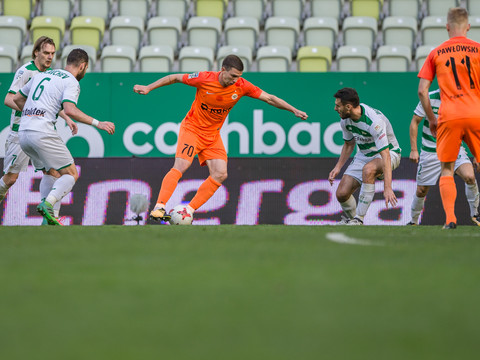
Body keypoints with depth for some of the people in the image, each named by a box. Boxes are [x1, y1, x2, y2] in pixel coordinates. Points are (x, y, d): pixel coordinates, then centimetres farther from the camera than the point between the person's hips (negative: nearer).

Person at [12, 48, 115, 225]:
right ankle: (48, 204, -25)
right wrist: (97, 123, -16)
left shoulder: (42, 75, 23)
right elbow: (70, 110, -18)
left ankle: (49, 218, 6)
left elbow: (17, 98, 29)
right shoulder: (71, 82, -1)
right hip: (43, 132, -8)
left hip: (23, 133, 8)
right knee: (71, 174, -2)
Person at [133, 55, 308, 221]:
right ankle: (159, 208, -27)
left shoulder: (241, 86, -12)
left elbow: (269, 98, -4)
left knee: (220, 174, -9)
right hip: (192, 129, -4)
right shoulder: (205, 79, -20)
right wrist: (148, 88, -8)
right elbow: (175, 78, -7)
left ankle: (189, 210, -4)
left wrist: (294, 110, -8)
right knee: (181, 166, -23)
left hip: (213, 135, 4)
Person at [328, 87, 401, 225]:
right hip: (364, 155, 7)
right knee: (342, 193, -10)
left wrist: (387, 187, -43)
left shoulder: (374, 121, -33)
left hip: (390, 153, -7)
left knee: (368, 169, -40)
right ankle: (350, 219, 24)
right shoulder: (345, 120, -8)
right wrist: (338, 167, 5)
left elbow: (385, 155, -37)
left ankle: (359, 219, -32)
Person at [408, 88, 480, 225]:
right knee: (421, 190, 7)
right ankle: (413, 221, 32)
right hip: (430, 152, -1)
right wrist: (413, 149, -8)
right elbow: (414, 122, -3)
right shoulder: (429, 98, -12)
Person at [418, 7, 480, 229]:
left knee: (447, 170, 7)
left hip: (448, 117, 0)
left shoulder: (436, 53, 7)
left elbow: (422, 91, 4)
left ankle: (450, 218, -7)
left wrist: (432, 119, 13)